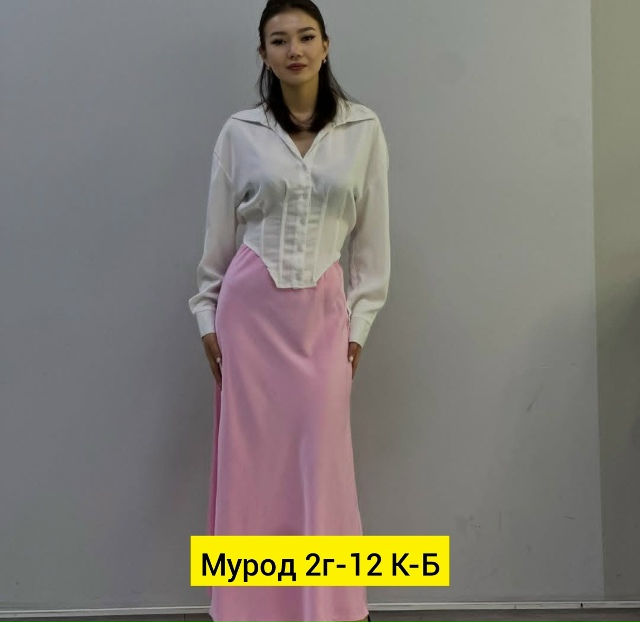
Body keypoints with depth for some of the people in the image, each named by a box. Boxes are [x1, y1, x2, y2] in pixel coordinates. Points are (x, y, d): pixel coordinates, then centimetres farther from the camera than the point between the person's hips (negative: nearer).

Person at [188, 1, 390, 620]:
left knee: (321, 460, 0)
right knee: (251, 456, 5)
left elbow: (372, 237, 4)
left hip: (322, 313, 0)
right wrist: (208, 317, 4)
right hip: (249, 307, 0)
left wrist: (358, 323, 1)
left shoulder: (364, 130, 2)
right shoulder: (239, 132, 1)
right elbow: (217, 233, 6)